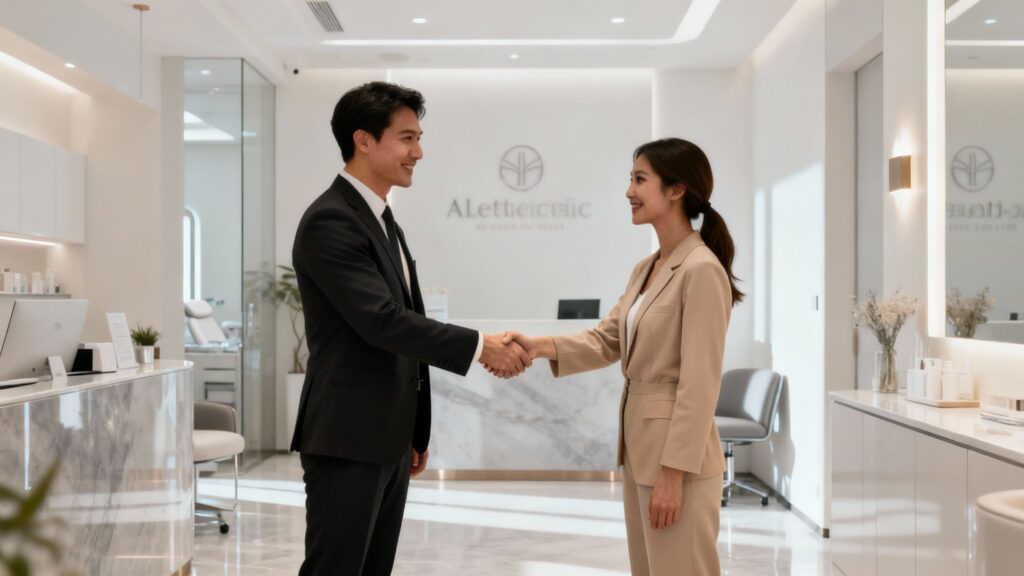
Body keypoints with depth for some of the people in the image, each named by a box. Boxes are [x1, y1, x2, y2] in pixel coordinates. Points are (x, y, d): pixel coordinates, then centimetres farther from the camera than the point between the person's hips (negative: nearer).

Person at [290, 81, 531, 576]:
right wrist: (480, 346, -19)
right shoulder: (329, 221, -15)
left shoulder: (383, 222, 16)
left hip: (388, 440, 9)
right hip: (347, 441, -9)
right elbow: (382, 322, -23)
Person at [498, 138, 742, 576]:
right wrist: (539, 347, -5)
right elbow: (607, 340, 10)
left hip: (677, 456, -9)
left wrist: (674, 472, -20)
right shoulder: (646, 268, 11)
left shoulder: (702, 270, -18)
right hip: (640, 449, 9)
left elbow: (699, 385, -20)